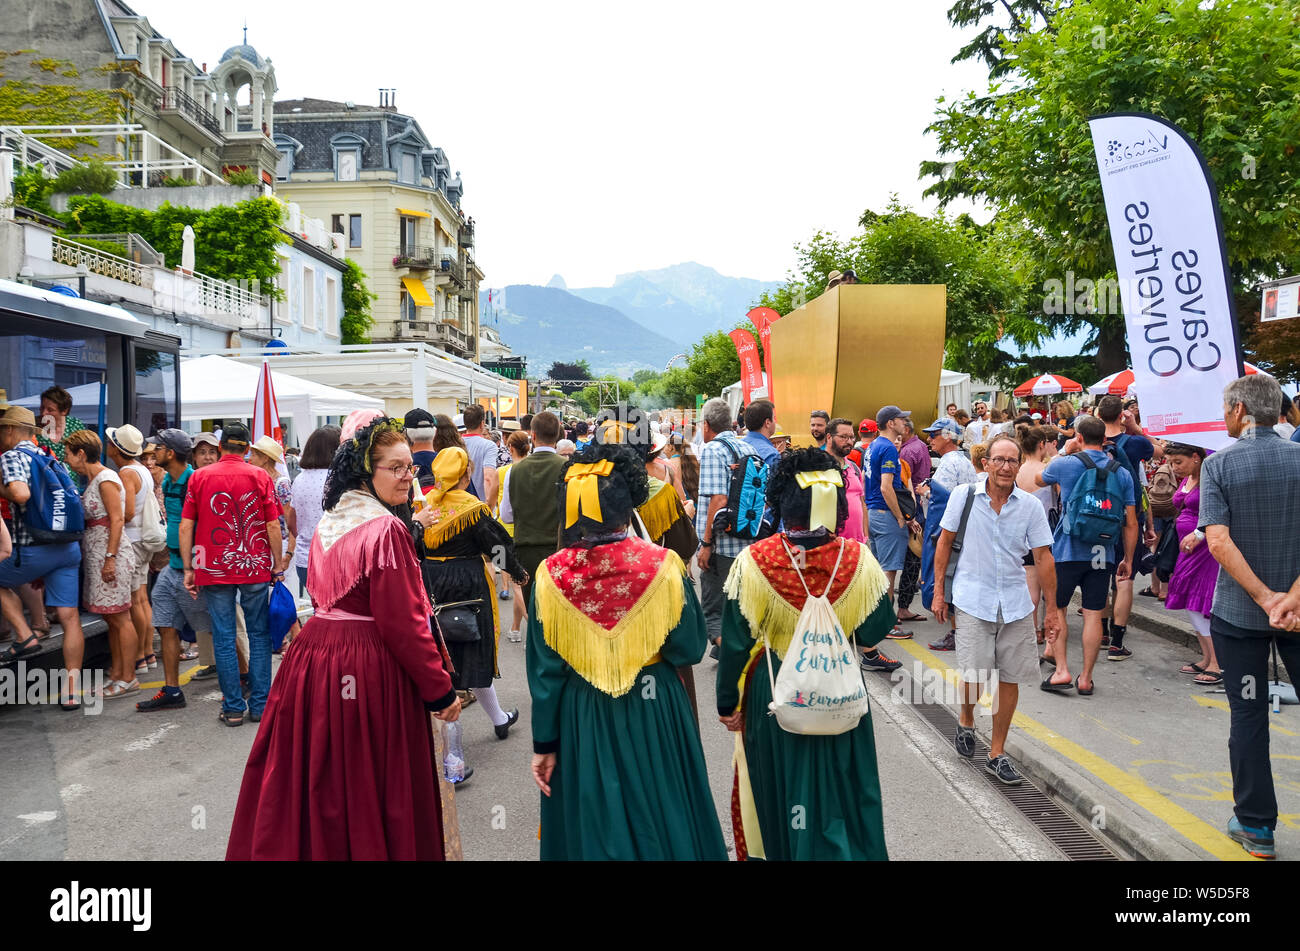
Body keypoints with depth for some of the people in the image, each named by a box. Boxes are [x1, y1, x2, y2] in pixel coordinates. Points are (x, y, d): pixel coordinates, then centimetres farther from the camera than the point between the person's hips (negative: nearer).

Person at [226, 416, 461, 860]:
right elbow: (402, 623, -20)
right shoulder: (387, 530, -18)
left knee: (316, 782, 20)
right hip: (367, 668, -8)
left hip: (313, 654, 8)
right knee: (365, 789, 6)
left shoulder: (329, 521, 9)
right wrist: (441, 690, -13)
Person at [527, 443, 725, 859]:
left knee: (593, 826, 20)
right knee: (659, 818, 21)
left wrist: (544, 744, 3)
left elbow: (545, 672, -7)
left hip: (581, 719, 1)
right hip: (655, 711, 0)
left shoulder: (550, 575, -14)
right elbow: (690, 650, -10)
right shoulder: (664, 565, -17)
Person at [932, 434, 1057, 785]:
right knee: (975, 675, -7)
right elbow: (945, 542, 3)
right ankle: (966, 720, 28)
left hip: (1015, 604, 2)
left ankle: (997, 753, 20)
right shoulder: (965, 495, -3)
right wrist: (939, 591, 1)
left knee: (1009, 677, 5)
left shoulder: (1031, 506, 0)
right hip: (972, 601, -2)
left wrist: (1052, 609, 4)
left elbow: (1043, 557, 4)